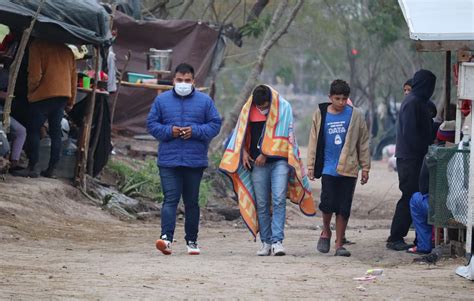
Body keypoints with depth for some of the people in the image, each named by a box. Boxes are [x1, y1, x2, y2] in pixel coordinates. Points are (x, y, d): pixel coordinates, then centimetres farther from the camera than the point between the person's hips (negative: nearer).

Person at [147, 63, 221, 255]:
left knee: (192, 201, 10)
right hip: (168, 160, -1)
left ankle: (192, 241, 18)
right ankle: (166, 237, -23)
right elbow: (152, 124, 7)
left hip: (195, 160, 1)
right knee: (170, 199, -13)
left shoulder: (204, 101, 5)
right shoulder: (162, 100, 6)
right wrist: (169, 131, -11)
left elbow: (215, 124, 4)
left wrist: (195, 131, -12)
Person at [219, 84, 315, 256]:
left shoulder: (284, 108, -4)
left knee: (279, 200, -13)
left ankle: (277, 241, -15)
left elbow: (283, 136, -7)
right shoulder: (248, 110, 5)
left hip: (279, 160, -3)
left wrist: (266, 154, -8)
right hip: (257, 164, 3)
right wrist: (244, 152, -2)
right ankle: (265, 242, 8)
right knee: (261, 204, 2)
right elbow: (241, 133, 14)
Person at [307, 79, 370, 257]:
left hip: (348, 169, 0)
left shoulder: (355, 116, 2)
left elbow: (363, 142, 6)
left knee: (344, 208, 1)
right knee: (328, 203, -10)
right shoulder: (321, 114, 4)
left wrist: (365, 167, 5)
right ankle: (326, 232, 18)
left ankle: (339, 244, 9)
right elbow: (314, 141, 9)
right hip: (328, 168, 0)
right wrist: (311, 166, 6)